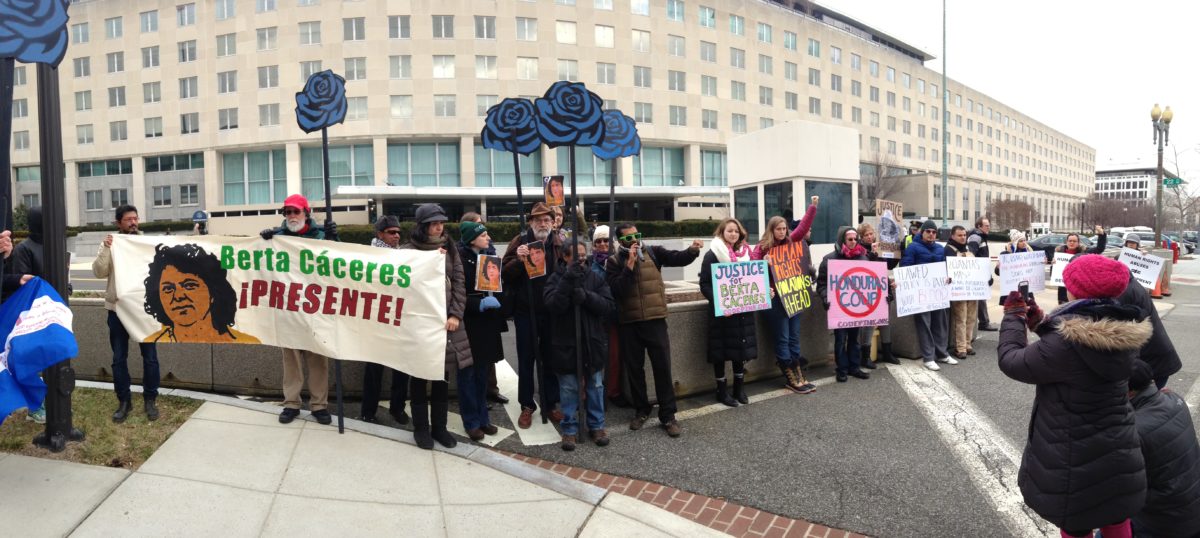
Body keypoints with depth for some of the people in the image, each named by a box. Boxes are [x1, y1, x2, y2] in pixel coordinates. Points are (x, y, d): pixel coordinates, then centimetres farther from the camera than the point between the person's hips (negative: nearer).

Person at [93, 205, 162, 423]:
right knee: (119, 359, 7)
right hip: (118, 309, 1)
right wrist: (106, 249, -18)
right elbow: (99, 272, -7)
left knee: (150, 357, 4)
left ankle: (150, 400, 17)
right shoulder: (110, 243, 2)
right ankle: (124, 401, 19)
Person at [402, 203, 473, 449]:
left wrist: (455, 314, -5)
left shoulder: (450, 248, 9)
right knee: (420, 375, 5)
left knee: (443, 375, 10)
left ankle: (439, 426, 22)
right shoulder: (408, 250, -1)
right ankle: (421, 427, 19)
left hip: (446, 320, 4)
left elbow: (459, 282, 5)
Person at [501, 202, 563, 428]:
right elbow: (505, 273, -8)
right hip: (525, 311, -1)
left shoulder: (559, 244, 3)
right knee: (526, 360, 9)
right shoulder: (520, 242, -2)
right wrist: (519, 260, -24)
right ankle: (527, 406, 22)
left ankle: (550, 404, 25)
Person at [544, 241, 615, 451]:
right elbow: (553, 305, -20)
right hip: (566, 344, -2)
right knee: (569, 388, 7)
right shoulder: (556, 279, -4)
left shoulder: (595, 278, 2)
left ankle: (596, 425, 27)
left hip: (593, 342, 2)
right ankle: (570, 429, 20)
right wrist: (568, 280, -28)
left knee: (595, 386, 13)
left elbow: (609, 305, -8)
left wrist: (586, 296, -23)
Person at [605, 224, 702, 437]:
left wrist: (692, 251, -30)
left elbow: (677, 258, -11)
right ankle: (641, 411, 28)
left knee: (663, 367, 1)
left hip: (655, 320, 0)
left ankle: (668, 415, 10)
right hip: (629, 323, 0)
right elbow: (616, 290, -14)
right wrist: (630, 264, -16)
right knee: (634, 369, 10)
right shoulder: (614, 261, 0)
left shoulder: (652, 252, 3)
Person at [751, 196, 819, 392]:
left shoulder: (790, 242, 11)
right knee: (782, 339, -1)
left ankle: (798, 376, 15)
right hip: (775, 297, -5)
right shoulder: (762, 247, -2)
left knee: (794, 337, 9)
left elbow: (803, 227, 10)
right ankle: (791, 379, 4)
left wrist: (812, 207, 3)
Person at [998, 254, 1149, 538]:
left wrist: (1013, 315, -2)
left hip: (1077, 463, -7)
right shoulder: (1123, 333, -7)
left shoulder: (1065, 343, -31)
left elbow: (1011, 361, -16)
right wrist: (1040, 322, 15)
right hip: (1117, 455, 7)